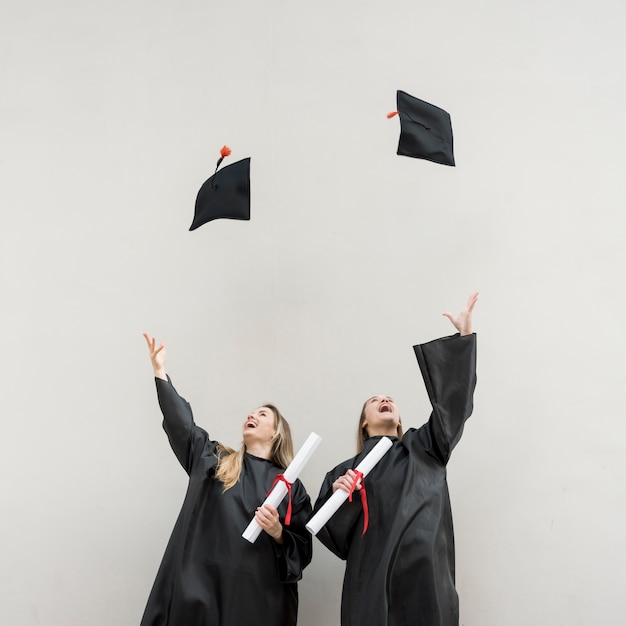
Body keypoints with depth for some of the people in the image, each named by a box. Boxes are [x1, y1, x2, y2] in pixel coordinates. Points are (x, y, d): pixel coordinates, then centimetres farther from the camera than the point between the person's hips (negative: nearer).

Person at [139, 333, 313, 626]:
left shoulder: (291, 485, 6)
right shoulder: (212, 458, 12)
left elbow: (302, 550, 6)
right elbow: (180, 423, 4)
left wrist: (278, 533, -14)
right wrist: (160, 372, 1)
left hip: (258, 593, -1)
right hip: (201, 586, 1)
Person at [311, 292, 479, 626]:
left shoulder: (423, 448, 17)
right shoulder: (348, 471, 16)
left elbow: (453, 397, 8)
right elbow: (331, 533, 7)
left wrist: (465, 334, 2)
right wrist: (338, 494, -12)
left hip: (426, 579, 0)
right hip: (373, 584, 0)